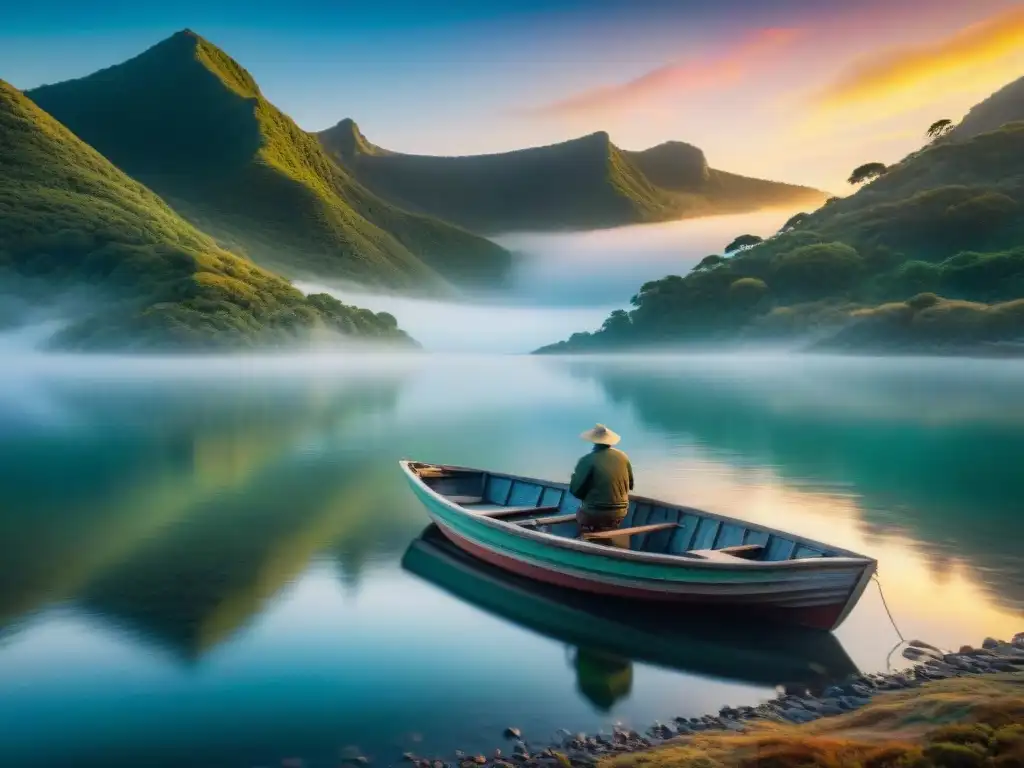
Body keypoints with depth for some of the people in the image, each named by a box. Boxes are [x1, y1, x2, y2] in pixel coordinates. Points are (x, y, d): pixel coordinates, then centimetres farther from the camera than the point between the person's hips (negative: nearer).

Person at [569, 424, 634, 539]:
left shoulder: (587, 461, -15)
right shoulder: (623, 457, 1)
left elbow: (576, 491, -9)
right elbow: (630, 486, 11)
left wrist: (574, 477, 10)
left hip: (594, 514, -5)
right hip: (620, 513, 5)